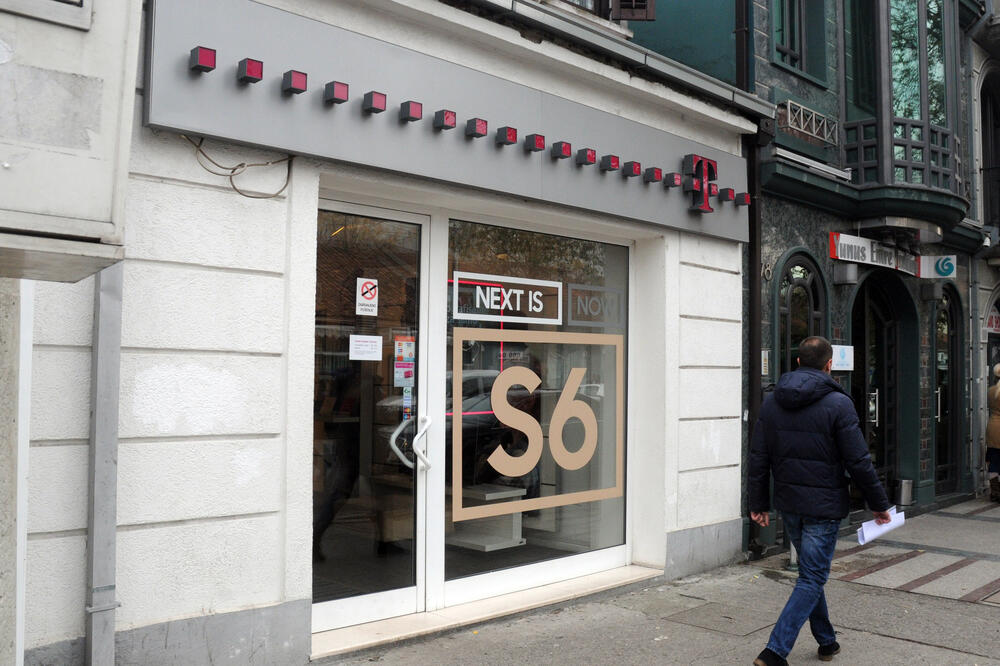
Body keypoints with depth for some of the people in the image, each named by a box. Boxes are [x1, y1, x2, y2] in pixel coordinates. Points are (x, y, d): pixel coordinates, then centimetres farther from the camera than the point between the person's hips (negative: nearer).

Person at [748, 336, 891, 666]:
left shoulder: (771, 402, 2)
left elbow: (759, 459, 4)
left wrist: (759, 503, 12)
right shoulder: (838, 404, -13)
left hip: (788, 503, 5)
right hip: (824, 505, -5)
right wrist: (879, 504, 0)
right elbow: (858, 461, -12)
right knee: (812, 577, 1)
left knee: (811, 572, 21)